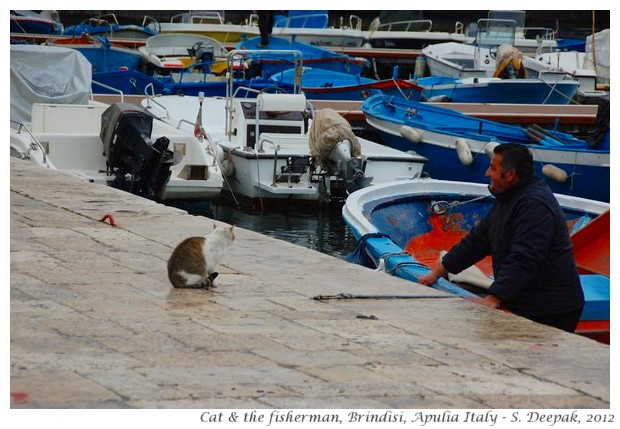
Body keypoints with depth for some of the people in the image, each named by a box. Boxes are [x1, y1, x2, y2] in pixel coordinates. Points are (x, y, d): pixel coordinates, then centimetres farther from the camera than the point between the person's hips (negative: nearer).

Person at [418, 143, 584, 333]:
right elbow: (478, 239, 19)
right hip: (522, 306, 10)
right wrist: (437, 272, 15)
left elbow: (523, 260, -30)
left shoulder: (535, 205, -21)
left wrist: (492, 300, -36)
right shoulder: (508, 200, 15)